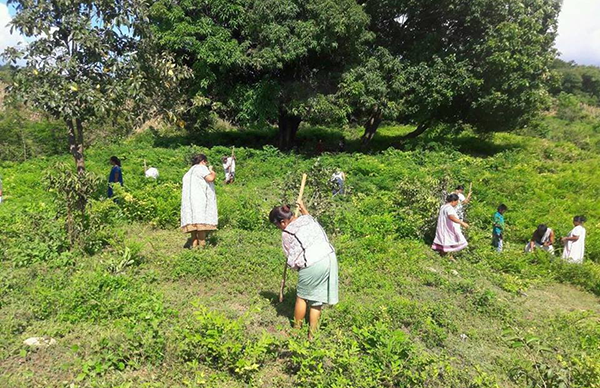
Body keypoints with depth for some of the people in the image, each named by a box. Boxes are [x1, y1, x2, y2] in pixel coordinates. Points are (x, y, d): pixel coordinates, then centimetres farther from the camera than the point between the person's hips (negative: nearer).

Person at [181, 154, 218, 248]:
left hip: (190, 201, 9)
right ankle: (202, 246, -18)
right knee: (201, 221, -13)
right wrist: (211, 171, 7)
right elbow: (210, 178, -14)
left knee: (195, 222, 4)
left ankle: (194, 245, 0)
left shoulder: (189, 172, 29)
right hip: (199, 199, -9)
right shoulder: (201, 167, 1)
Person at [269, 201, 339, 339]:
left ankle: (297, 329, 31)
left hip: (313, 265, -7)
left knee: (302, 297, 16)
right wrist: (302, 207, 50)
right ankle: (311, 333, 24)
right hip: (330, 257, 7)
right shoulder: (307, 218, 11)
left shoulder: (287, 234, -4)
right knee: (317, 299, 16)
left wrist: (295, 266, 19)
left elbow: (293, 261, -1)